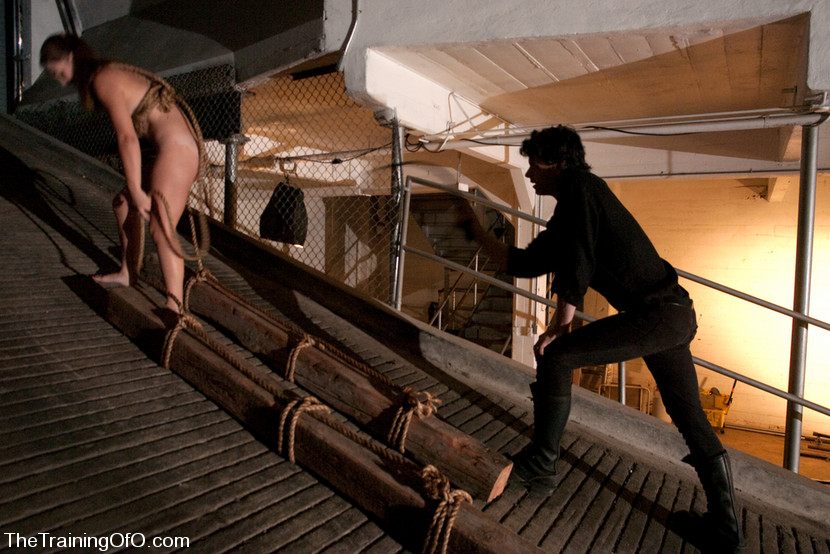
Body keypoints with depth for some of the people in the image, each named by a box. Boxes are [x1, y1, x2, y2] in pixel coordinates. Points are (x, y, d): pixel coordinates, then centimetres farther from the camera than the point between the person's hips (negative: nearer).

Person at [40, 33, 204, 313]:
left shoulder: (103, 80, -8)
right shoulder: (110, 72, 22)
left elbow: (127, 137, -19)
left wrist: (137, 191, -19)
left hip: (176, 147, -11)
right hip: (174, 146, 11)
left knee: (161, 228, -20)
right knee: (124, 204, 22)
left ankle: (175, 308, -25)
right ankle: (128, 273, 37)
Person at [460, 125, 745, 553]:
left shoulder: (580, 187, -8)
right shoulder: (566, 216, 20)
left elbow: (577, 266, -17)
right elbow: (524, 263, 23)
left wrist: (558, 327, -9)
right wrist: (477, 230, 25)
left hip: (653, 314, -10)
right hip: (676, 314, 10)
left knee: (554, 357, -6)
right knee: (693, 422, 16)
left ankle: (540, 465, 8)